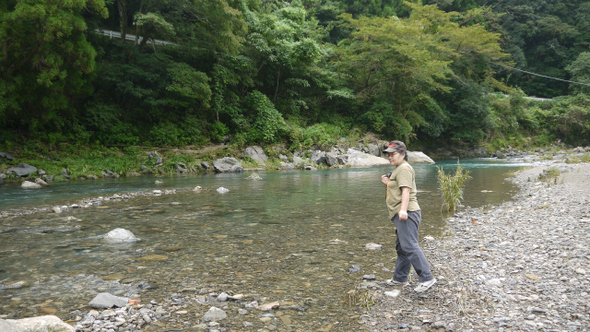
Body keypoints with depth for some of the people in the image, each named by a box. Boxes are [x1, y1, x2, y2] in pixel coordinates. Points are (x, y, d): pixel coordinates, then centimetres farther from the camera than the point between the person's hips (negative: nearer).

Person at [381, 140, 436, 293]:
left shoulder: (404, 168, -10)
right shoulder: (398, 169, 24)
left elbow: (406, 190, -22)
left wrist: (403, 210, -32)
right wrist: (388, 184, 15)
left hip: (406, 214, -11)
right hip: (401, 215, 11)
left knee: (409, 246, -15)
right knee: (401, 247, 16)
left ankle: (426, 278, -14)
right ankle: (400, 278, 24)